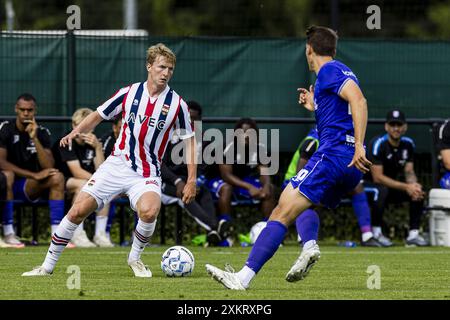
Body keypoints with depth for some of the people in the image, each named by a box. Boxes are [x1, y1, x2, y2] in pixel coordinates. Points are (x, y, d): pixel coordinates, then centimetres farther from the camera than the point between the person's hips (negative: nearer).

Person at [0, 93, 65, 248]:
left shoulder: (42, 132, 1)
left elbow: (49, 166, -12)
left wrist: (34, 138, -22)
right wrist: (34, 175, -24)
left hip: (30, 188, 3)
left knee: (58, 177, -21)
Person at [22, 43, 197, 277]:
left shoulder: (176, 104, -6)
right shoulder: (129, 93, -1)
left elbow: (189, 140, 2)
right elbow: (98, 116, 11)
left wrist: (191, 180, -3)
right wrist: (76, 131, -8)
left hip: (146, 174, -2)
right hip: (116, 164, 2)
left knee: (149, 211, -32)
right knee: (77, 211, -8)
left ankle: (135, 257, -3)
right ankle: (48, 266, 7)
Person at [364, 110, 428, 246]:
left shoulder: (408, 144, -2)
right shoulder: (378, 144, -22)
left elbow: (409, 172, 1)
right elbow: (377, 177, -26)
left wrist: (414, 185, -25)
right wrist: (406, 187, -31)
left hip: (392, 185, 7)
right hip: (367, 184, -6)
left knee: (418, 191, -15)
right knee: (382, 190, -38)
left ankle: (413, 234, -10)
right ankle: (376, 233, -26)